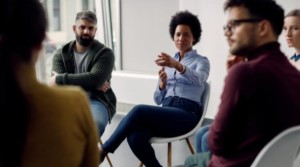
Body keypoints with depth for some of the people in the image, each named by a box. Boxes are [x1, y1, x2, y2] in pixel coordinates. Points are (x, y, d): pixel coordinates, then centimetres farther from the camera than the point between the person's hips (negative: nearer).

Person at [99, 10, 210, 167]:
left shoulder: (201, 61, 8)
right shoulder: (168, 63, 22)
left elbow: (198, 79, -19)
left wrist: (177, 66, -39)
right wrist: (162, 83, -5)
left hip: (187, 114, -5)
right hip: (166, 112, 5)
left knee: (139, 110, -31)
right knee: (135, 138, -29)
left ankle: (103, 151, -19)